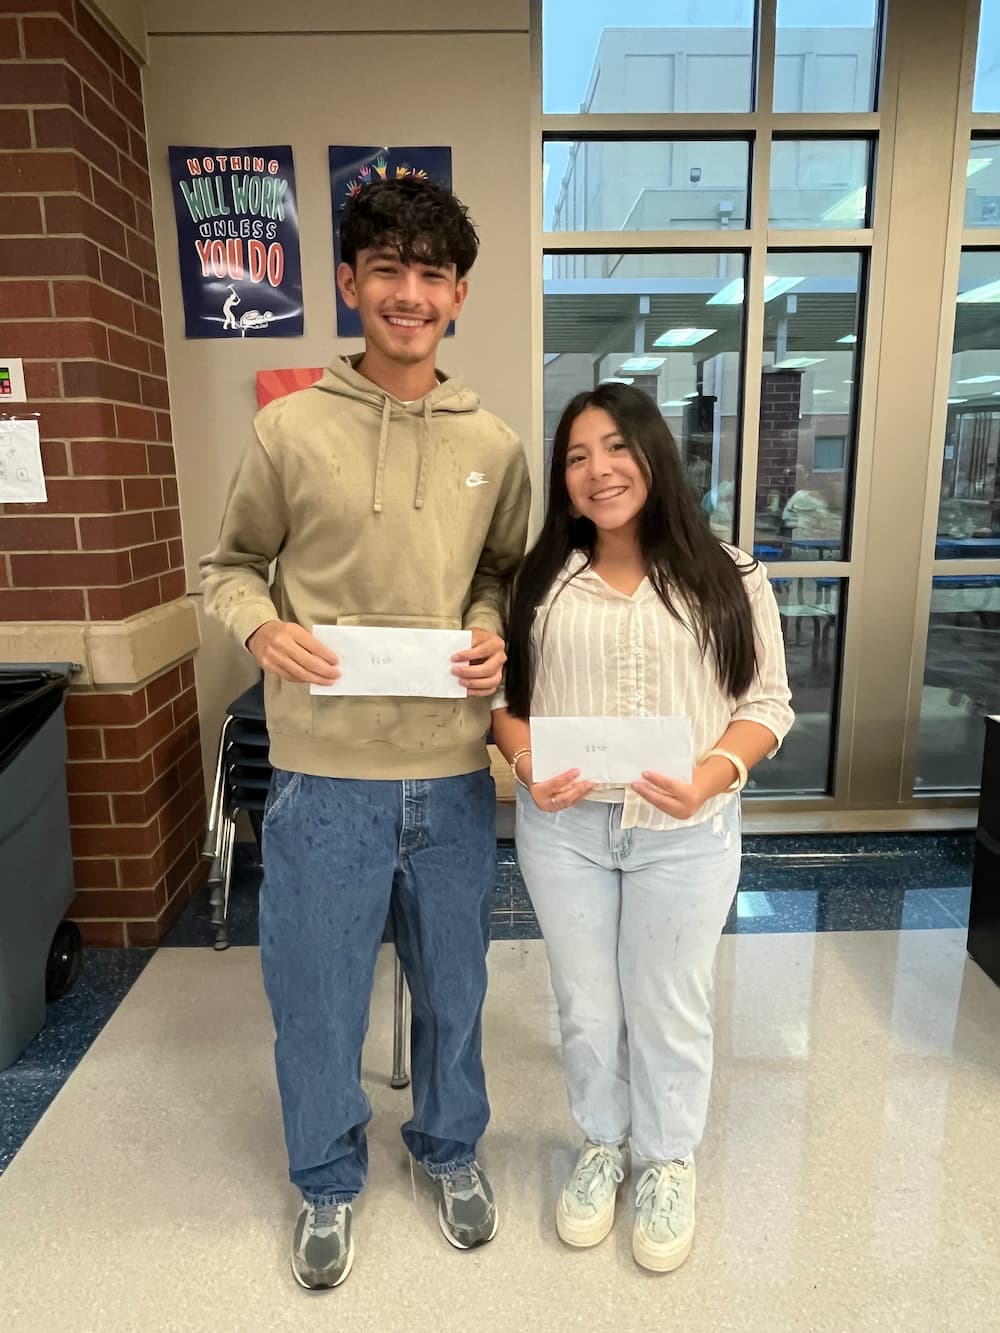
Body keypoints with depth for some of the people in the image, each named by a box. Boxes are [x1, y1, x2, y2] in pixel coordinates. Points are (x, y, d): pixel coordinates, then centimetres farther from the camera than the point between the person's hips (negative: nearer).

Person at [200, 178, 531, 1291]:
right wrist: (262, 627, -15)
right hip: (323, 776, -1)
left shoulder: (494, 445, 3)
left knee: (452, 984, 20)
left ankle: (450, 1149, 50)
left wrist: (494, 632, -6)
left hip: (453, 775, 2)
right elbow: (228, 566, 6)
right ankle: (327, 1179, 45)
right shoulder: (291, 428, -3)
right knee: (315, 994, 15)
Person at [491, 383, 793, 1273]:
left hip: (687, 833, -1)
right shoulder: (540, 581, 2)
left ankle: (668, 1162, 43)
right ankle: (602, 1145, 45)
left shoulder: (729, 579, -3)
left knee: (670, 1006, 16)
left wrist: (714, 774, -20)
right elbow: (506, 696, 4)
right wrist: (528, 767, -15)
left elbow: (767, 703, -2)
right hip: (563, 827, 2)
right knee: (585, 1004, 17)